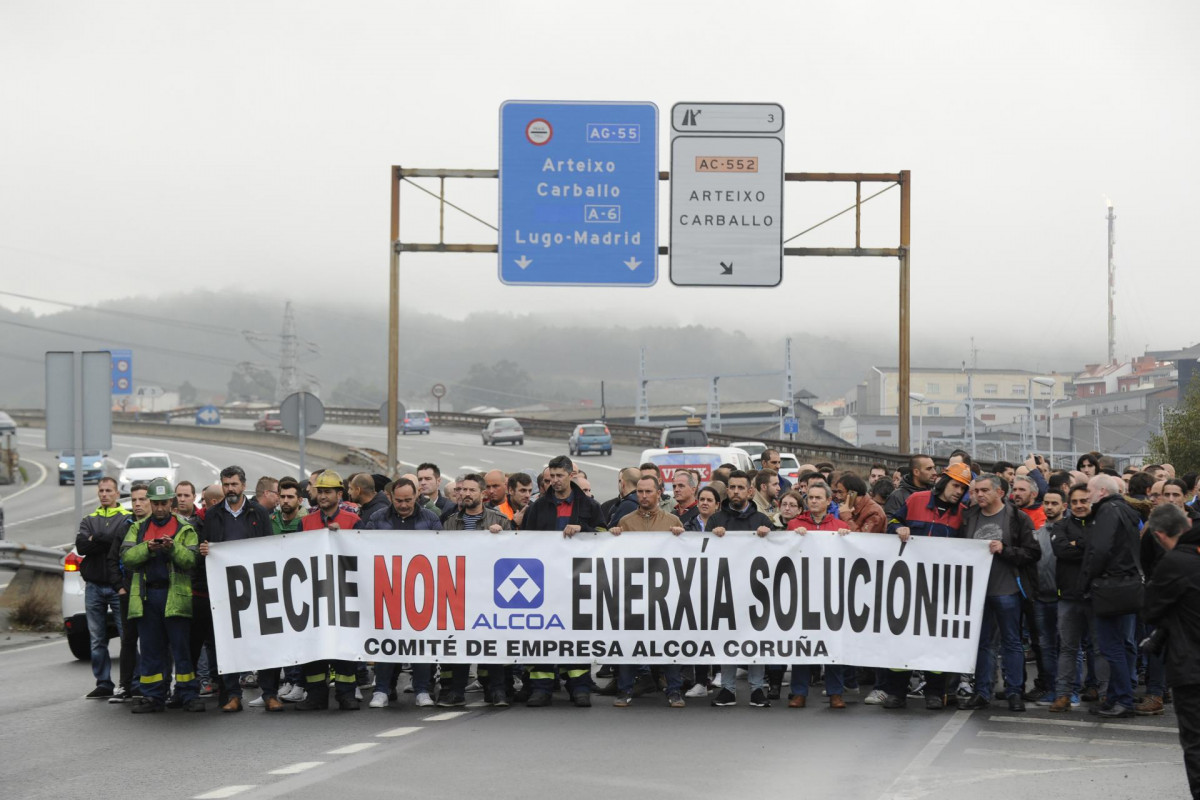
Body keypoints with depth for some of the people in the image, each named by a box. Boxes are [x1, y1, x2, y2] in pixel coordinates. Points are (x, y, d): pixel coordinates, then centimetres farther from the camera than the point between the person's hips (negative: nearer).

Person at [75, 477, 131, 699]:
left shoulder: (127, 519, 3)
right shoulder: (89, 520, 15)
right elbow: (81, 546, -3)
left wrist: (96, 539, -13)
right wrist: (109, 542, -12)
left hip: (118, 587, -4)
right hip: (94, 587, 4)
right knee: (97, 640, 6)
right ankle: (103, 684, 12)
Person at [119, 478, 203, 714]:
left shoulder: (185, 530, 8)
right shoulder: (138, 528, 16)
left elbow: (191, 560, -5)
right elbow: (126, 557, 2)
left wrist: (173, 547, -20)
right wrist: (147, 548, -13)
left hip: (175, 595, -3)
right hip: (145, 595, 3)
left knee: (181, 648, -4)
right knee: (150, 649, 5)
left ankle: (189, 696, 0)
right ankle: (153, 698, 10)